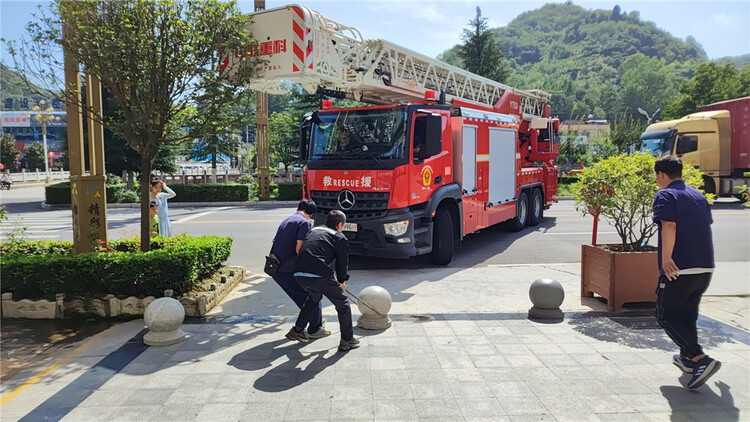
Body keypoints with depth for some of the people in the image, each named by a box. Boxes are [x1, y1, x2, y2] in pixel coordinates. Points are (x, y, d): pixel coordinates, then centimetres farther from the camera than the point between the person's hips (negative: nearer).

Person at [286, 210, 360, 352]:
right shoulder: (340, 237, 8)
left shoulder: (314, 230, 26)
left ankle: (297, 330, 38)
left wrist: (332, 278, 38)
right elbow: (342, 262, 11)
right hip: (319, 275, -7)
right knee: (342, 303, 12)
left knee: (314, 297, 36)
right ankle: (347, 340, 16)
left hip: (299, 273, 7)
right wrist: (341, 281, 32)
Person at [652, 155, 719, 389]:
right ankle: (688, 358, 34)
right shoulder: (699, 195, 16)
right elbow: (707, 226, 24)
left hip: (679, 268, -8)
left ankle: (701, 359, -14)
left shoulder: (665, 195, -7)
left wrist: (666, 257, -29)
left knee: (667, 315, 1)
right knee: (687, 313, 23)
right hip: (705, 268, 8)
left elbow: (669, 226, -23)